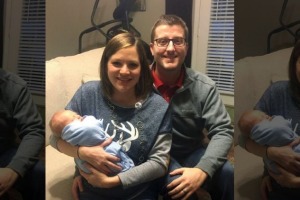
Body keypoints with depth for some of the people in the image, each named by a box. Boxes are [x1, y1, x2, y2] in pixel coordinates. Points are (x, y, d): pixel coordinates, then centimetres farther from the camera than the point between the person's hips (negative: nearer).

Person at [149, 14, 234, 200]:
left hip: (192, 152, 3)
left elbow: (223, 131, -9)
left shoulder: (204, 86, -6)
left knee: (228, 174, -22)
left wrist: (202, 170, -26)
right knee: (177, 184, -32)